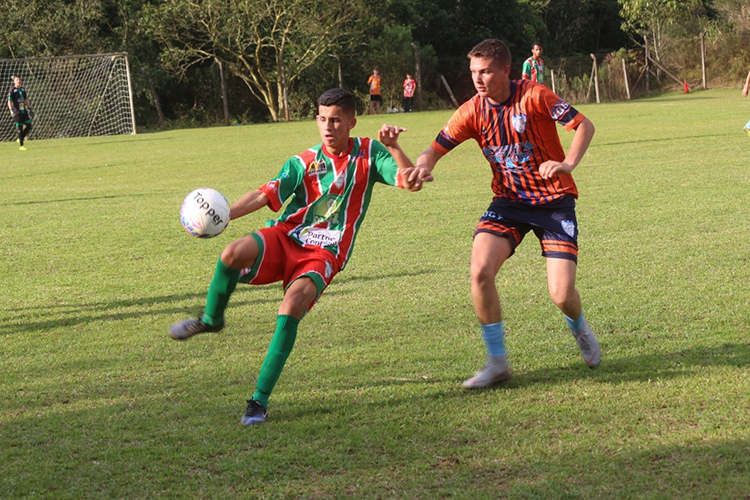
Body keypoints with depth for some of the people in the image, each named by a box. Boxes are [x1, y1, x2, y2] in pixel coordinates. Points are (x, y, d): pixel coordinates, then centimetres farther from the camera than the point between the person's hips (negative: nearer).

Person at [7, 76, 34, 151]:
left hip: (24, 111, 6)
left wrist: (30, 108, 18)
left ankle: (20, 139, 20)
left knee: (28, 126, 1)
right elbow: (9, 102, -8)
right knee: (19, 128, -4)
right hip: (17, 112, -6)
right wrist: (12, 110, -20)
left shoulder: (23, 89, 12)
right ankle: (21, 145, 2)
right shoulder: (12, 90, -6)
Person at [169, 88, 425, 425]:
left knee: (292, 307, -29)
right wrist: (223, 215, -24)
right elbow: (266, 194, -9)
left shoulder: (368, 154, 4)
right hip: (286, 237, 1)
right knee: (234, 253, -31)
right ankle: (211, 319, 0)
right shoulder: (305, 162, 3)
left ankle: (260, 400, -21)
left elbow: (410, 181, -5)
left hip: (324, 254, -1)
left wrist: (393, 148, -22)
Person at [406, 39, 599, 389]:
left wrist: (568, 163, -31)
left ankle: (579, 328, 28)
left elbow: (584, 126, -14)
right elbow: (436, 148, -3)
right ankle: (497, 361, -5)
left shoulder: (533, 96, -15)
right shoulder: (473, 112, -4)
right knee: (480, 271, -21)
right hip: (509, 200, 3)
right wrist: (423, 166, -27)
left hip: (555, 200, -3)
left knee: (562, 295, -12)